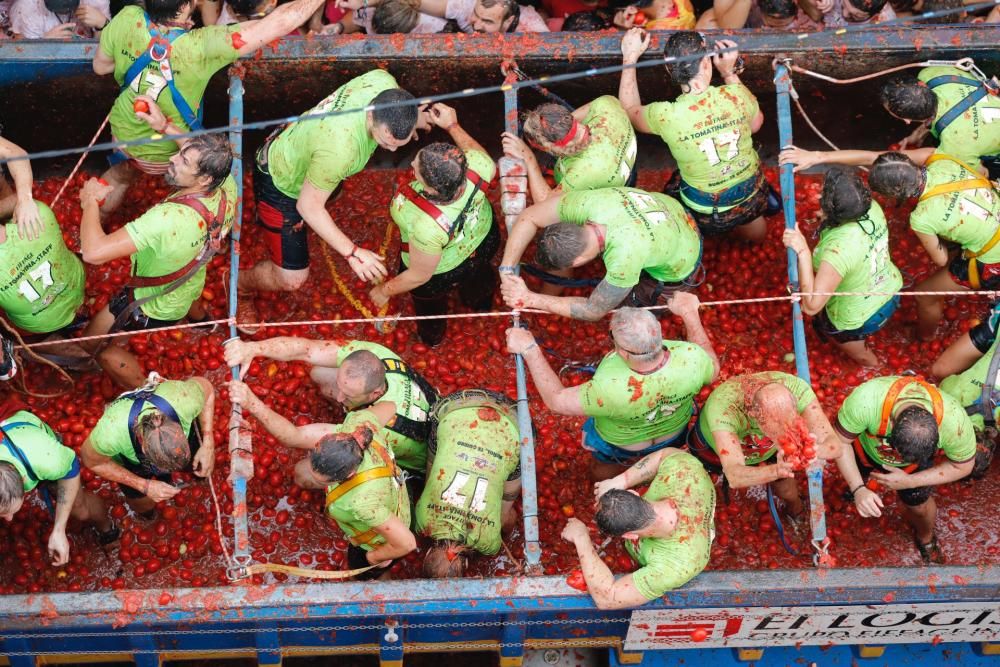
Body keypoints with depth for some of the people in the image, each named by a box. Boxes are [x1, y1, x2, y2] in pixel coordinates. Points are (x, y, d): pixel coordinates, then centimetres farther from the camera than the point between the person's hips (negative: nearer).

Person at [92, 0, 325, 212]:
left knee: (120, 175, 35)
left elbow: (100, 65, -10)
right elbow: (281, 23, -43)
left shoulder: (128, 19, -30)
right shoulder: (200, 46, -42)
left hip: (124, 132, 4)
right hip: (165, 151, -4)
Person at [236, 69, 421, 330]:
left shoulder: (385, 81, -28)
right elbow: (309, 207, -32)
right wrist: (352, 252, -33)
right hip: (280, 184, -8)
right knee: (292, 278, -3)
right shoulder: (339, 149, -47)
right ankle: (242, 285, 30)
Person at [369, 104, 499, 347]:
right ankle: (481, 303, 76)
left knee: (430, 304, 34)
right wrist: (453, 126, -4)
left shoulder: (428, 227, -50)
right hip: (484, 235, 4)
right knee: (479, 275, 41)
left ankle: (433, 336, 68)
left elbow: (419, 276, -29)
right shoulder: (475, 163, -40)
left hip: (442, 274, -4)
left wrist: (385, 291, -9)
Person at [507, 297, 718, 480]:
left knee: (602, 469, 34)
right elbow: (713, 371, -14)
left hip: (621, 443, -2)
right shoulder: (689, 359, -41)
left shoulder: (611, 389, -50)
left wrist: (529, 350, -26)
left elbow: (556, 400, -32)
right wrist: (690, 314, -10)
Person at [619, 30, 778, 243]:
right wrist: (730, 73, 0)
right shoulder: (736, 95, -23)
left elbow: (629, 111, -4)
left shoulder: (666, 116, -28)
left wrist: (629, 57, 1)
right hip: (751, 199, 4)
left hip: (705, 217, -4)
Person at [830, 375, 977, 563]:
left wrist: (910, 482, -28)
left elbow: (962, 466, -21)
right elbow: (840, 441, -27)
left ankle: (926, 539, 45)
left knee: (919, 505, 10)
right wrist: (858, 490, -36)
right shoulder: (865, 401, -47)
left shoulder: (955, 421, -42)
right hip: (867, 447, 0)